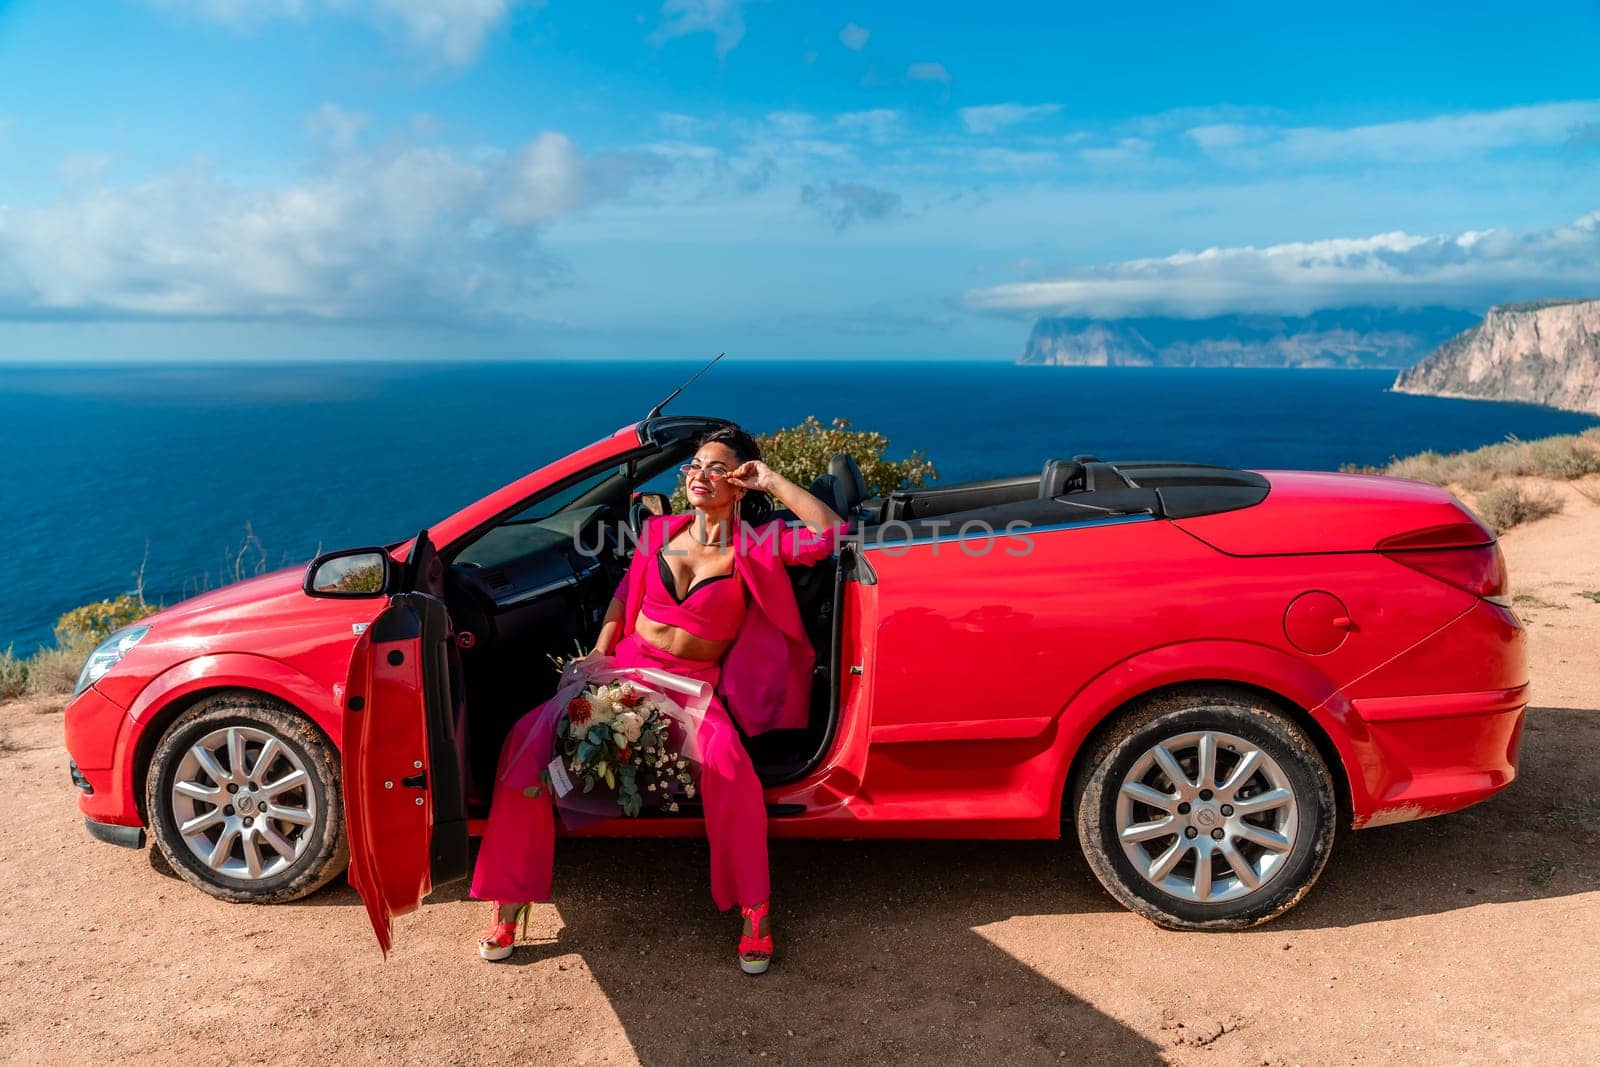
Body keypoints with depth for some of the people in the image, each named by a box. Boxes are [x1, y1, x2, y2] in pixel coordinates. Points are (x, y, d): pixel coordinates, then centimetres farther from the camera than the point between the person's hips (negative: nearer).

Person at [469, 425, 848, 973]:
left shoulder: (755, 544, -1)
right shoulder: (659, 531, 10)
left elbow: (830, 533, -13)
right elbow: (625, 594, 16)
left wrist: (771, 481, -9)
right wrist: (600, 651, 1)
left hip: (695, 684, -3)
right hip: (629, 667, 3)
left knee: (727, 765, -35)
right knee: (531, 736, -20)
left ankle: (755, 910, -13)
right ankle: (510, 901, -9)